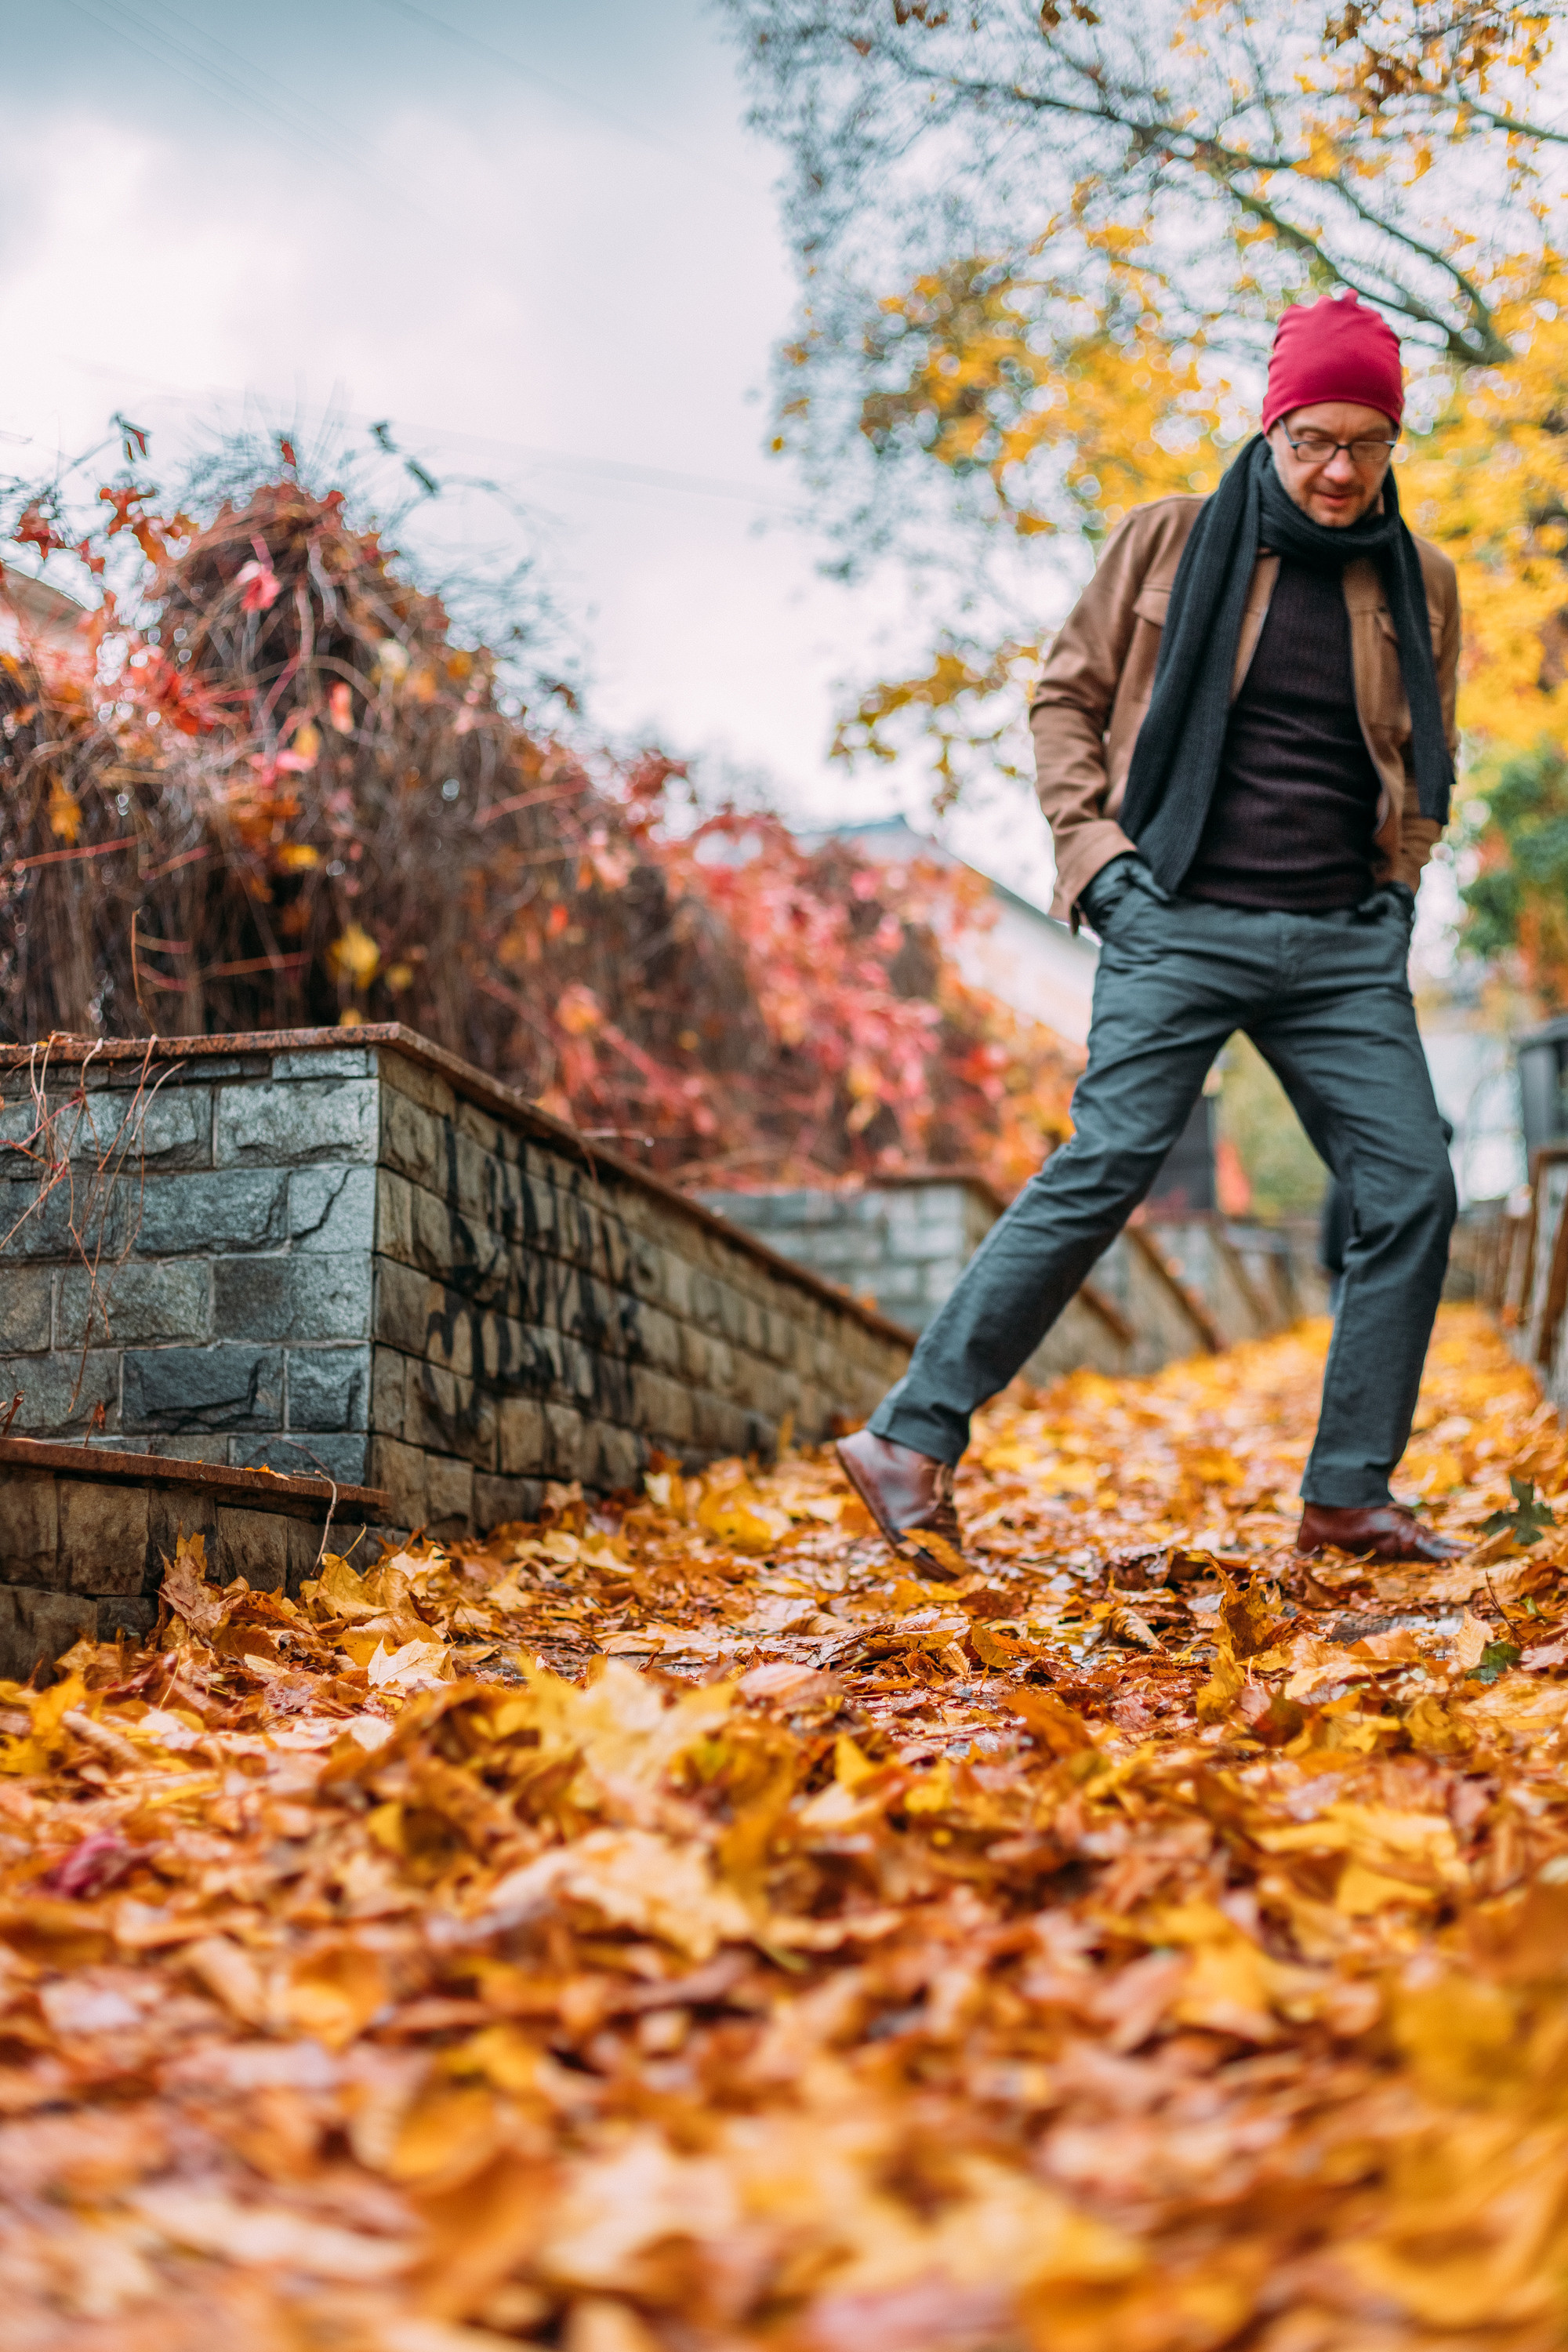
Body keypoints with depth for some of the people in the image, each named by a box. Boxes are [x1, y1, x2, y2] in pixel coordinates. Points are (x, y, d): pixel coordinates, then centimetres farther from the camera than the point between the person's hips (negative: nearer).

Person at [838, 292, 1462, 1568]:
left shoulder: (1419, 585, 13)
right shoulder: (1170, 543, 3)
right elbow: (1068, 694, 10)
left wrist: (1394, 879, 10)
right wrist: (1093, 841, -3)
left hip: (1346, 947, 4)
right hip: (1179, 924, -4)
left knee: (1413, 1192, -4)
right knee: (1104, 1167, -14)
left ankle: (1348, 1495, 8)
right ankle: (915, 1438, -8)